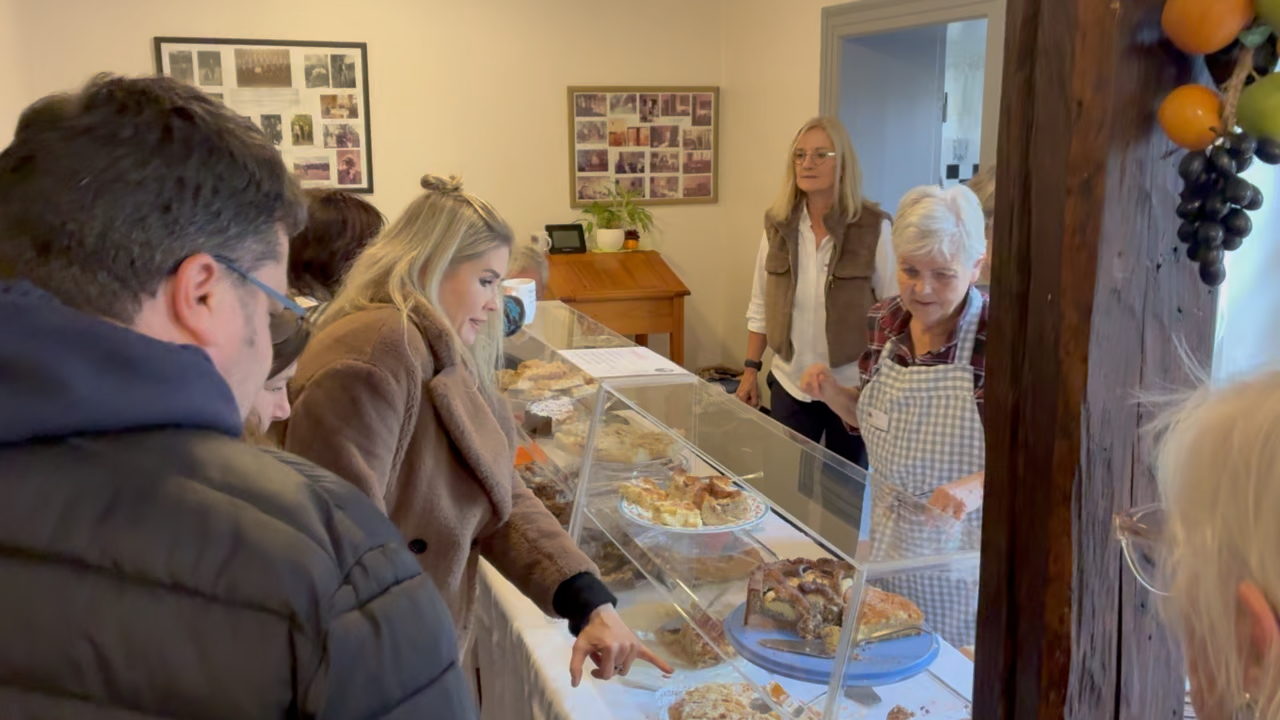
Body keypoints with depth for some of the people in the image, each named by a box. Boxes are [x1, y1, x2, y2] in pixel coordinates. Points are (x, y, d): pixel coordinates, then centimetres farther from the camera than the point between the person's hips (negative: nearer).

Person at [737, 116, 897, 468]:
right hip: (790, 385, 3)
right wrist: (751, 369, 7)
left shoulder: (873, 228, -11)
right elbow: (761, 306, 8)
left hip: (852, 389, -3)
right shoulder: (778, 224, 0)